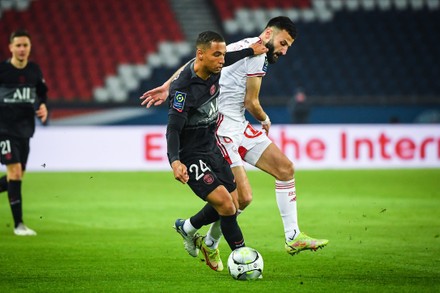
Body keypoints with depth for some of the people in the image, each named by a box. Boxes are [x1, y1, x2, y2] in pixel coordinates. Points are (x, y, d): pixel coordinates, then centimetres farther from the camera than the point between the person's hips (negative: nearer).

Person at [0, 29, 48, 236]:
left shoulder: (34, 70, 4)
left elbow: (42, 92, 19)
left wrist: (43, 107, 1)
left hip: (24, 129, 6)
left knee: (17, 176, 9)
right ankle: (18, 224, -10)